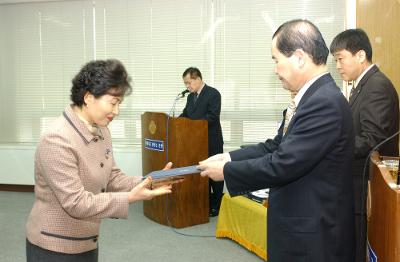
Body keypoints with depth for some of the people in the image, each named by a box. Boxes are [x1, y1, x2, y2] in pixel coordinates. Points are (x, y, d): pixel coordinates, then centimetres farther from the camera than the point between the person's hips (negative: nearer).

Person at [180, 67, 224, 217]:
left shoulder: (213, 94, -11)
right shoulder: (190, 97, 14)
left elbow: (213, 116, -20)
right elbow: (185, 115, 15)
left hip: (212, 142, -7)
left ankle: (216, 206, 13)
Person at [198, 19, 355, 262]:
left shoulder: (325, 102, -24)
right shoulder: (318, 96, 7)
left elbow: (282, 164, -25)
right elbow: (280, 147, 9)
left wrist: (227, 170, -12)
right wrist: (230, 157, 0)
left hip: (313, 235, -9)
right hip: (307, 226, 9)